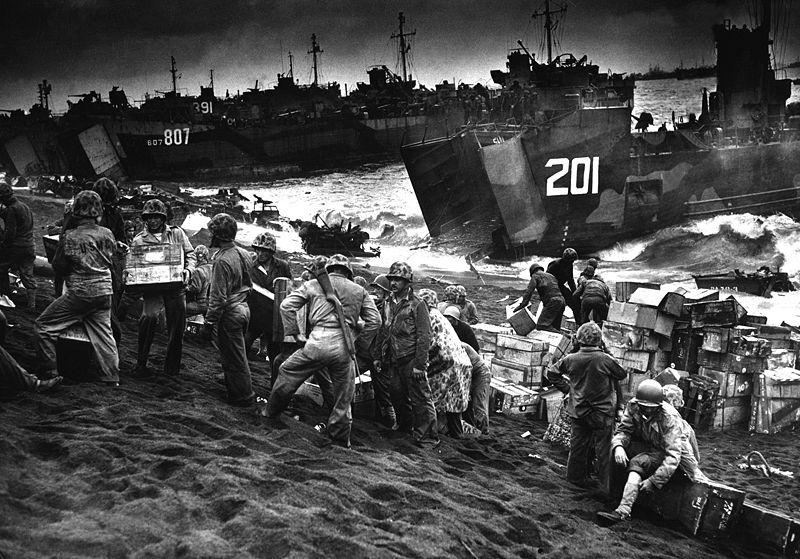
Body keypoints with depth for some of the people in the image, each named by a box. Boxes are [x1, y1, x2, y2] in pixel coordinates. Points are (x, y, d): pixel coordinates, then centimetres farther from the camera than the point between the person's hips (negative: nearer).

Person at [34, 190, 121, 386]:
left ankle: (50, 372, 9)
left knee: (44, 324, 9)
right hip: (104, 291, 5)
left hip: (79, 293, -5)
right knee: (103, 331, 13)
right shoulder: (107, 234, -1)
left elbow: (58, 266, -5)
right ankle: (112, 377, 11)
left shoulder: (70, 237, -14)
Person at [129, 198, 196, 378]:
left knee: (177, 326, 2)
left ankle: (171, 366, 21)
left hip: (176, 285, 1)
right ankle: (141, 364, -14)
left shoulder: (176, 233, 10)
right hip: (151, 287, -1)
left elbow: (190, 255, 11)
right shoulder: (138, 240, 9)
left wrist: (188, 270, -8)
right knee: (149, 317, -25)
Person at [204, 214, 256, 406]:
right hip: (244, 308, 9)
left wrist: (210, 319, -13)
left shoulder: (222, 260, -22)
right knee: (237, 353, 21)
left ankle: (243, 395, 11)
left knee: (234, 356, 3)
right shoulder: (244, 254, 4)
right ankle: (232, 384, 34)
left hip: (229, 313, -9)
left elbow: (218, 296, -21)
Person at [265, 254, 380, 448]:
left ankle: (271, 413, 32)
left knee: (287, 373, 21)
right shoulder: (359, 290, 18)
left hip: (318, 342, -1)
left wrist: (292, 333, 13)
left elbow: (286, 305, 8)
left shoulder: (313, 284, 15)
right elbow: (375, 320, 13)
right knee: (344, 395, 17)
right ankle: (340, 439, 25)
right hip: (344, 347, 2)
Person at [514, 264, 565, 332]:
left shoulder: (535, 276, 9)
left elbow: (529, 291, -3)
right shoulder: (551, 276, 31)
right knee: (555, 328, 12)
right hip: (561, 301, 8)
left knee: (541, 325, -16)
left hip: (552, 302, -8)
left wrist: (522, 304, -6)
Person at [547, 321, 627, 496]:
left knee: (578, 444, 17)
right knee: (604, 449, 4)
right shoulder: (605, 359, -18)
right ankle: (607, 486, 9)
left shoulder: (570, 359, -7)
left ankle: (576, 478, 30)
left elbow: (551, 372, 5)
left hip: (578, 410, 4)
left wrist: (567, 388, 11)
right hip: (602, 412, -4)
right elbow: (622, 374, -1)